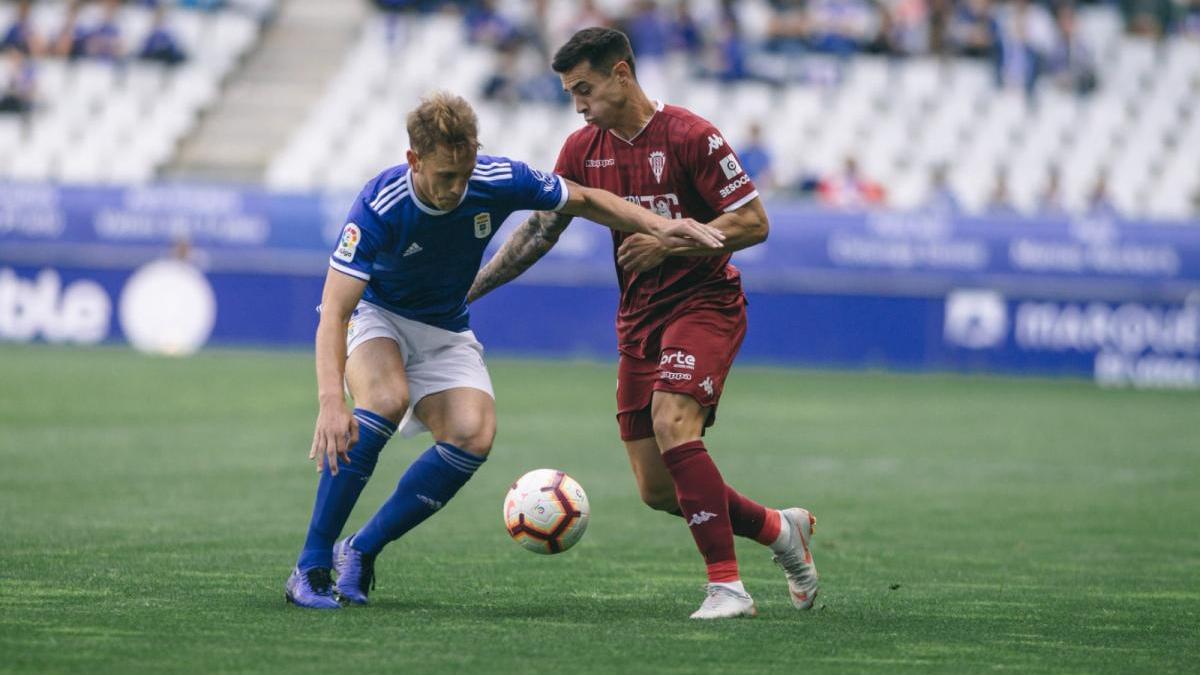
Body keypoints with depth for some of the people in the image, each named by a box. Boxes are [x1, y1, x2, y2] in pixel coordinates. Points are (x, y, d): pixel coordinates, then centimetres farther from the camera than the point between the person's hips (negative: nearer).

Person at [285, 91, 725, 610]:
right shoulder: (380, 207, -32)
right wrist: (330, 402, -50)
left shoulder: (499, 181, -20)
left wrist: (657, 227, -16)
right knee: (387, 399, -36)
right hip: (372, 314, -4)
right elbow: (333, 312, -36)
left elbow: (585, 201, -1)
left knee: (473, 434, -23)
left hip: (445, 329, 4)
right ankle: (310, 567, -28)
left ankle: (361, 552, -8)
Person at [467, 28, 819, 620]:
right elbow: (539, 230, 12)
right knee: (657, 491, 2)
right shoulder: (582, 149, 5)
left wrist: (669, 243, -24)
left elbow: (753, 222, -14)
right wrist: (465, 289, 6)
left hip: (705, 304, -7)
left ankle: (728, 587, -27)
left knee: (672, 422, -31)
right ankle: (780, 530, 25)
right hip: (639, 317, 7)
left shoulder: (689, 136, -14)